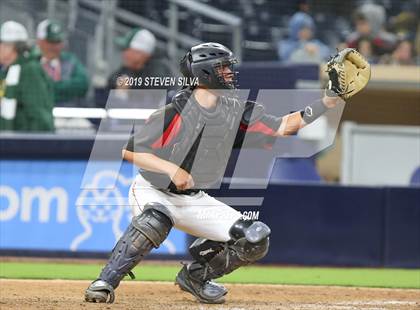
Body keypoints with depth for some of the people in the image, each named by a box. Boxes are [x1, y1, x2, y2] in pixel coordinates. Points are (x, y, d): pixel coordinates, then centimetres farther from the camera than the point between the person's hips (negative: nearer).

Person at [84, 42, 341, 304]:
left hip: (195, 201, 6)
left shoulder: (234, 111, -2)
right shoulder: (176, 112, -20)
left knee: (255, 239, -6)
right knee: (156, 221, -41)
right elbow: (129, 150, -20)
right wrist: (172, 169, -32)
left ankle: (195, 275, 14)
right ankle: (105, 283, -32)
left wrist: (327, 103, -12)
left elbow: (282, 127, -3)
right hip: (153, 192, -6)